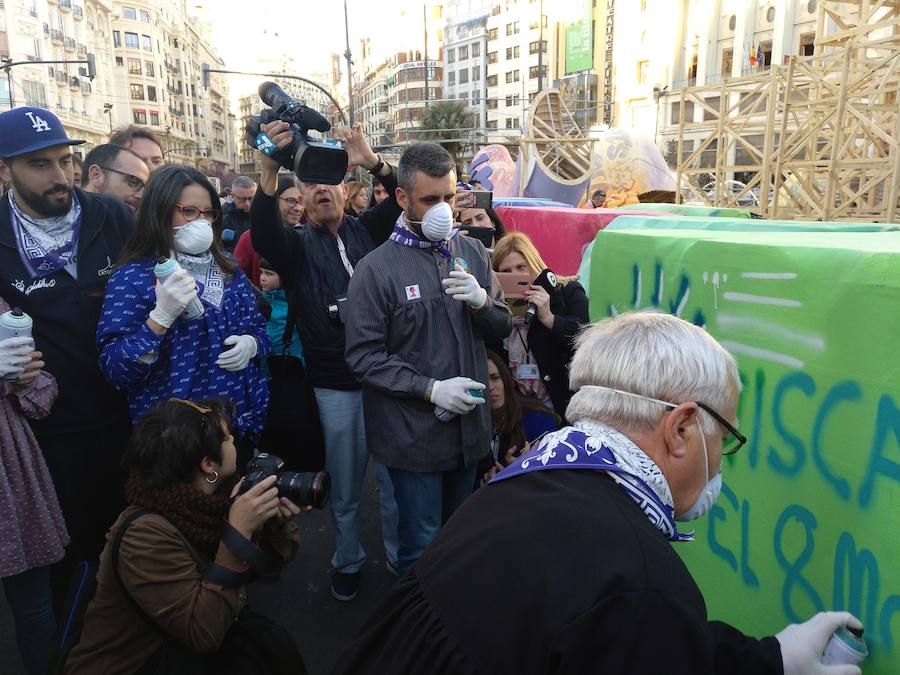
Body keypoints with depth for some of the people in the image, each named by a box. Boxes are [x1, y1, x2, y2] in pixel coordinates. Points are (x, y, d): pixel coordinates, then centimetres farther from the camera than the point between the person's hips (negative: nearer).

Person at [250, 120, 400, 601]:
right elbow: (262, 234, -19)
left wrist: (373, 161, -24)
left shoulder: (366, 231, 7)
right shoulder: (297, 246, 3)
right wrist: (270, 170, -34)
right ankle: (347, 562, 35)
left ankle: (399, 556, 32)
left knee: (395, 476, 11)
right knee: (345, 485, 13)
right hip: (336, 386, -1)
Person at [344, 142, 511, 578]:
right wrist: (431, 389, -21)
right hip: (413, 433, -5)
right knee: (423, 546, 8)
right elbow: (363, 356, -12)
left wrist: (481, 301, -14)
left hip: (469, 425, 5)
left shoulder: (471, 253, 4)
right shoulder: (376, 269, -11)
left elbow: (501, 329, 8)